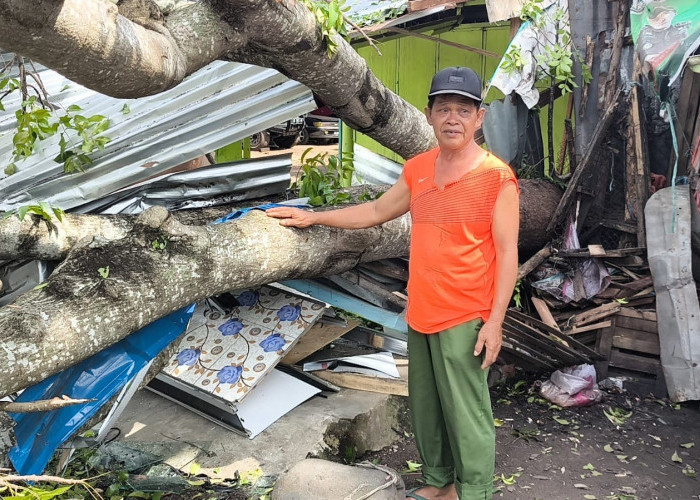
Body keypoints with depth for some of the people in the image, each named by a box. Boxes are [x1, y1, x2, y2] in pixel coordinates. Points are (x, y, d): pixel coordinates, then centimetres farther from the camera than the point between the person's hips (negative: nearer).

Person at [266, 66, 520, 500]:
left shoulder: (497, 177, -11)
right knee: (425, 409, 17)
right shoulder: (417, 169, 7)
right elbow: (377, 211, 19)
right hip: (420, 315, 7)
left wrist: (495, 321, -15)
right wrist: (313, 217, 18)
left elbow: (507, 253, -11)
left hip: (465, 321, -6)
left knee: (466, 414, 3)